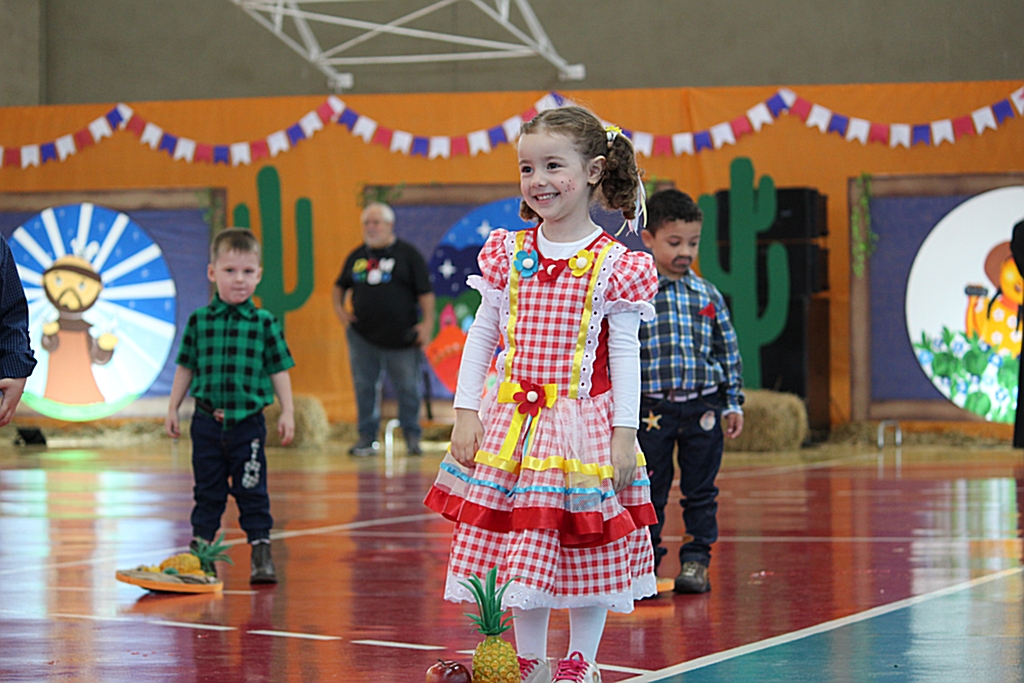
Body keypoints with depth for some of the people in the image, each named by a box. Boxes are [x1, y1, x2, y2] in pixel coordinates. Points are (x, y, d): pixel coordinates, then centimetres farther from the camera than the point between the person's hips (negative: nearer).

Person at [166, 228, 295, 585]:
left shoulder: (264, 323, -1)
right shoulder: (199, 320, 3)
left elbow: (279, 370, 3)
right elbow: (186, 367, 10)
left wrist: (287, 412, -2)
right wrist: (173, 408, 9)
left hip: (248, 421, -2)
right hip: (207, 421, 2)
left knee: (251, 490, 0)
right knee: (207, 490, 9)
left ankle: (261, 554, 4)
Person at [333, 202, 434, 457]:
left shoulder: (407, 254, 1)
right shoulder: (357, 256, 13)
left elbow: (425, 291, -2)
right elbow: (341, 286, 26)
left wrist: (427, 322, -9)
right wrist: (339, 307, 8)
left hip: (400, 337, -4)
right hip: (362, 336, 4)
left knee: (408, 387, 0)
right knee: (364, 386, 4)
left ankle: (412, 436, 10)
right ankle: (367, 437, 10)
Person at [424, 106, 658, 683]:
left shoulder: (613, 264, -6)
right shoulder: (508, 255, 4)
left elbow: (624, 352, -4)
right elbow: (481, 336, 9)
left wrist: (625, 432, -7)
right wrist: (466, 413, 4)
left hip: (583, 421, -3)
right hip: (512, 420, 3)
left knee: (587, 546, 4)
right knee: (521, 544, 6)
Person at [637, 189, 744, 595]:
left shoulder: (707, 295, 6)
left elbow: (728, 350, 13)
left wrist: (733, 404, 11)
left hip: (703, 407, 2)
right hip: (651, 407, -2)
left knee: (700, 491, 7)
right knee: (649, 492, 4)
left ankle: (696, 561, 15)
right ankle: (644, 559, 14)